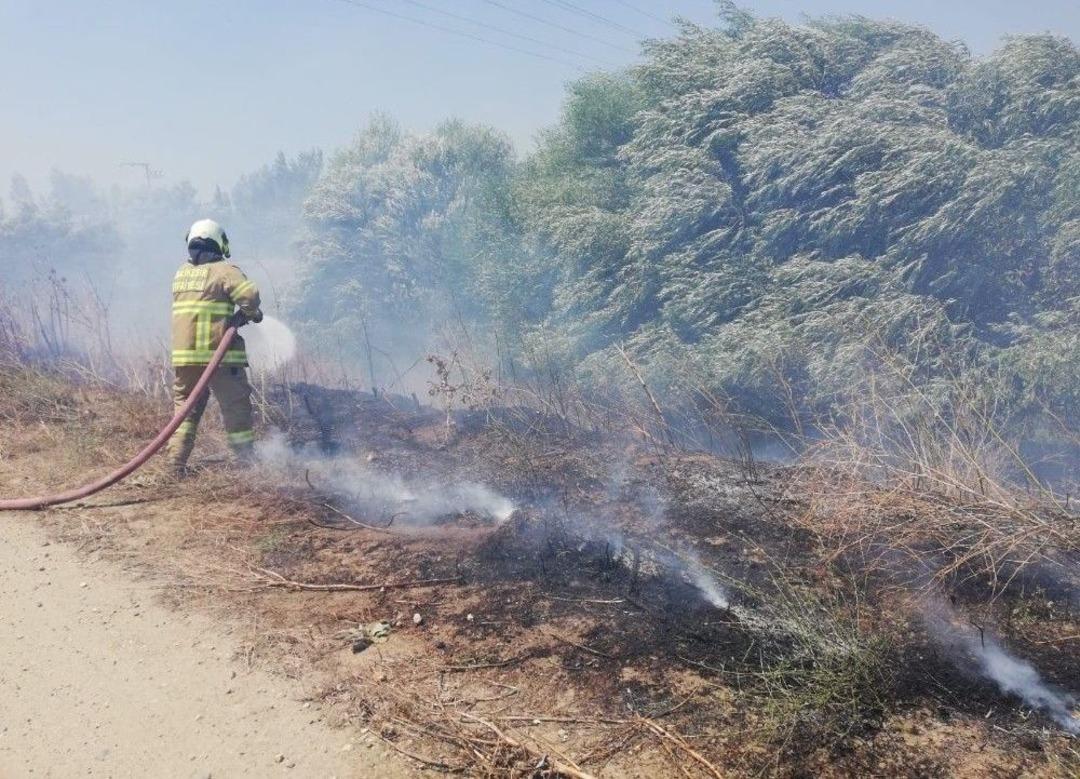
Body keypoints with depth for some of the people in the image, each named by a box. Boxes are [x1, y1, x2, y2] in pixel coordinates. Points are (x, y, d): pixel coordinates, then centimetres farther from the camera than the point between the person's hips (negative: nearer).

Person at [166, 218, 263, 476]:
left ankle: (176, 462, 10)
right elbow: (250, 294, -19)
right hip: (219, 353, -5)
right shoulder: (224, 270, -5)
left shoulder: (181, 273, 15)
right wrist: (251, 313, 2)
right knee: (236, 408, 4)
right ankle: (246, 461, 8)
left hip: (182, 354, 6)